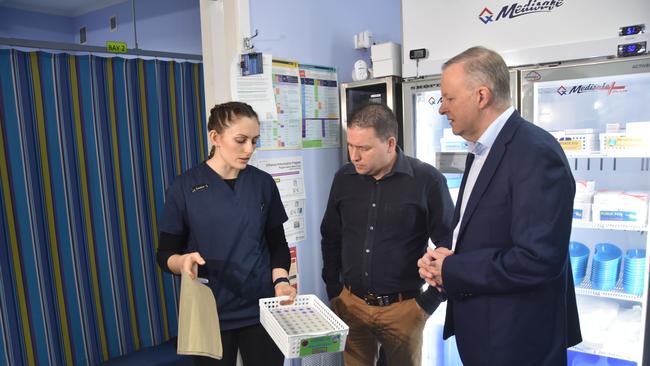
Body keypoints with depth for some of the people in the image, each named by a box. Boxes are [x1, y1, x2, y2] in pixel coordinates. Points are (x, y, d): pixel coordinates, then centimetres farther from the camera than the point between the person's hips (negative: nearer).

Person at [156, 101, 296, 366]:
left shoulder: (263, 183, 0)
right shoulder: (185, 187, -8)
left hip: (261, 308, 2)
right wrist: (182, 261, -25)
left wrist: (280, 280, -11)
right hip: (210, 313, -2)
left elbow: (277, 243, 5)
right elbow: (165, 254, -4)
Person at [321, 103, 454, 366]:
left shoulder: (427, 180, -12)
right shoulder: (344, 178, 0)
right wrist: (334, 292, 8)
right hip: (350, 304, 3)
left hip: (403, 308, -3)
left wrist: (428, 303, -5)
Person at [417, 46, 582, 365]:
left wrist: (451, 270, -19)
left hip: (519, 340, -8)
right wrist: (442, 257, -5)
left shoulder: (536, 153, -22)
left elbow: (539, 259, -28)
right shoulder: (482, 151, 8)